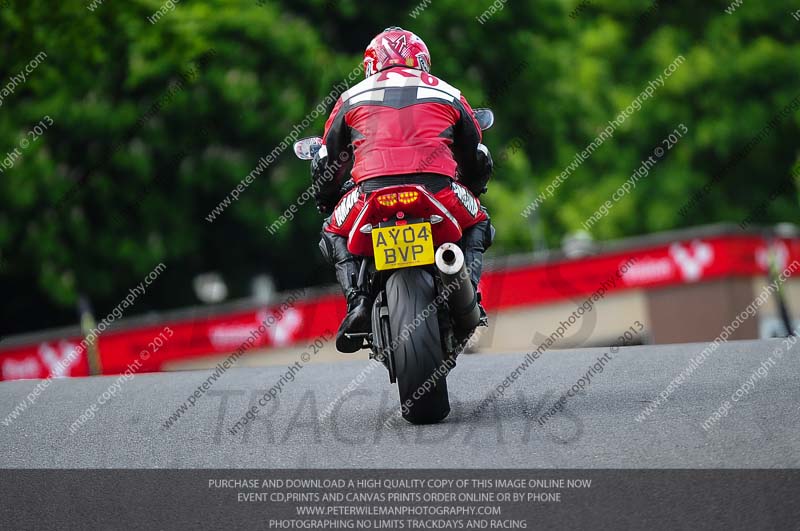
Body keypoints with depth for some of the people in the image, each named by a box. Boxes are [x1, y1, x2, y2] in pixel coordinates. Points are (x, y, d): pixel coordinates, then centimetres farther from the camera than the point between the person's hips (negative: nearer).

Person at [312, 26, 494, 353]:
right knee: (477, 224, 32)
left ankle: (357, 300, 3)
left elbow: (327, 161, 29)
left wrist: (325, 201, 48)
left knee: (334, 233, 28)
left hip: (373, 190, -1)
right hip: (439, 189, 1)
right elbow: (477, 159, 34)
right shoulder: (449, 95, 26)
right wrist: (470, 191, 55)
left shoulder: (353, 97, 25)